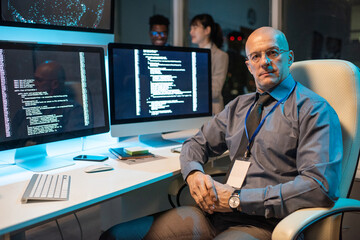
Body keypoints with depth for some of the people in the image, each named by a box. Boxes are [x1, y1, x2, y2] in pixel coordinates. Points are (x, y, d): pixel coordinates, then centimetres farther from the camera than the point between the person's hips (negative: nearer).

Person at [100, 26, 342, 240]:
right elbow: (197, 143, 23)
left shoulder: (313, 110, -3)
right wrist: (194, 173, -2)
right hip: (216, 212, 6)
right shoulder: (239, 106, 18)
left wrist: (237, 199, -16)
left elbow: (320, 186, -15)